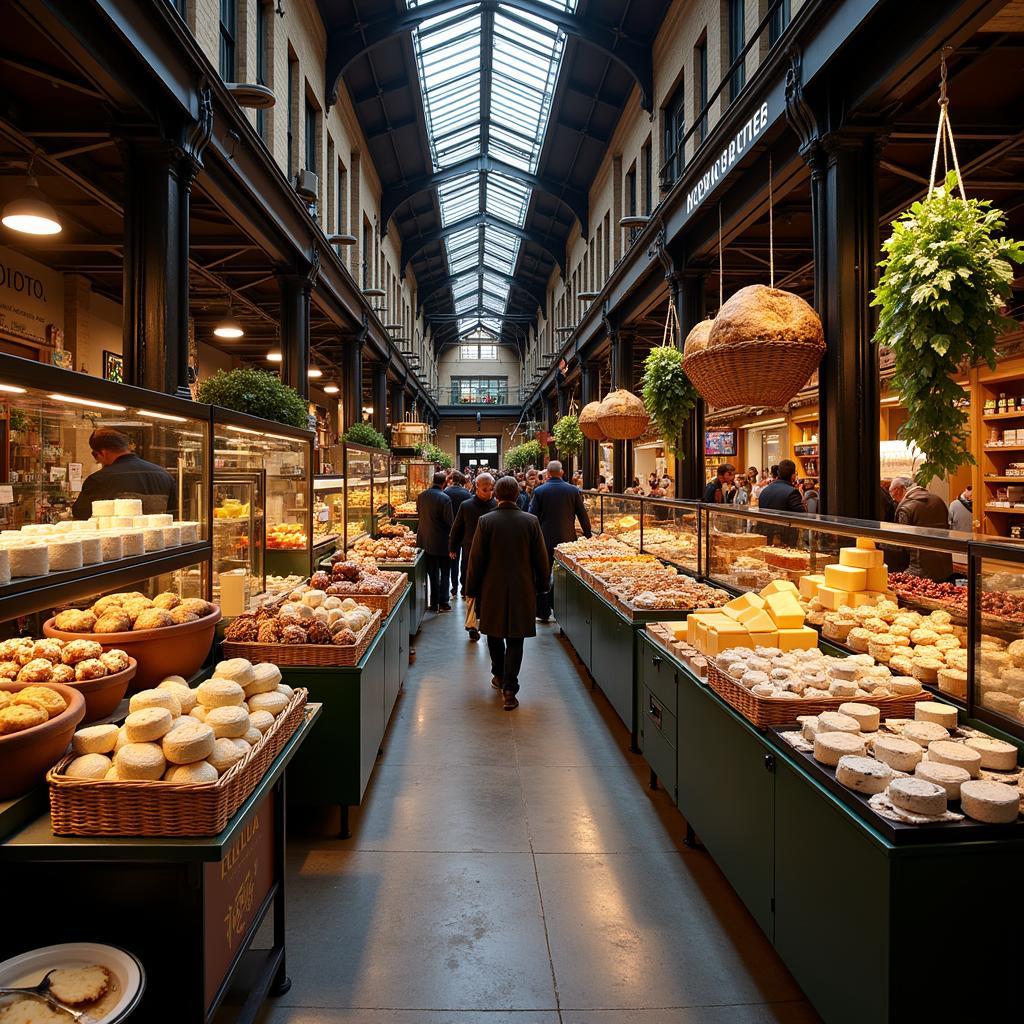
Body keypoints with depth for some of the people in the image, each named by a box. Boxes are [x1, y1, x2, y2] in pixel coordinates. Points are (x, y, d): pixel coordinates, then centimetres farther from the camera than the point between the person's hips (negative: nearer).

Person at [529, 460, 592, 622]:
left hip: (545, 540, -1)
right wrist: (588, 536, 12)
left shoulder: (539, 491, -7)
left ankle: (543, 612, 12)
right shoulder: (573, 490, -2)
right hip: (567, 540, 1)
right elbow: (583, 516, 1)